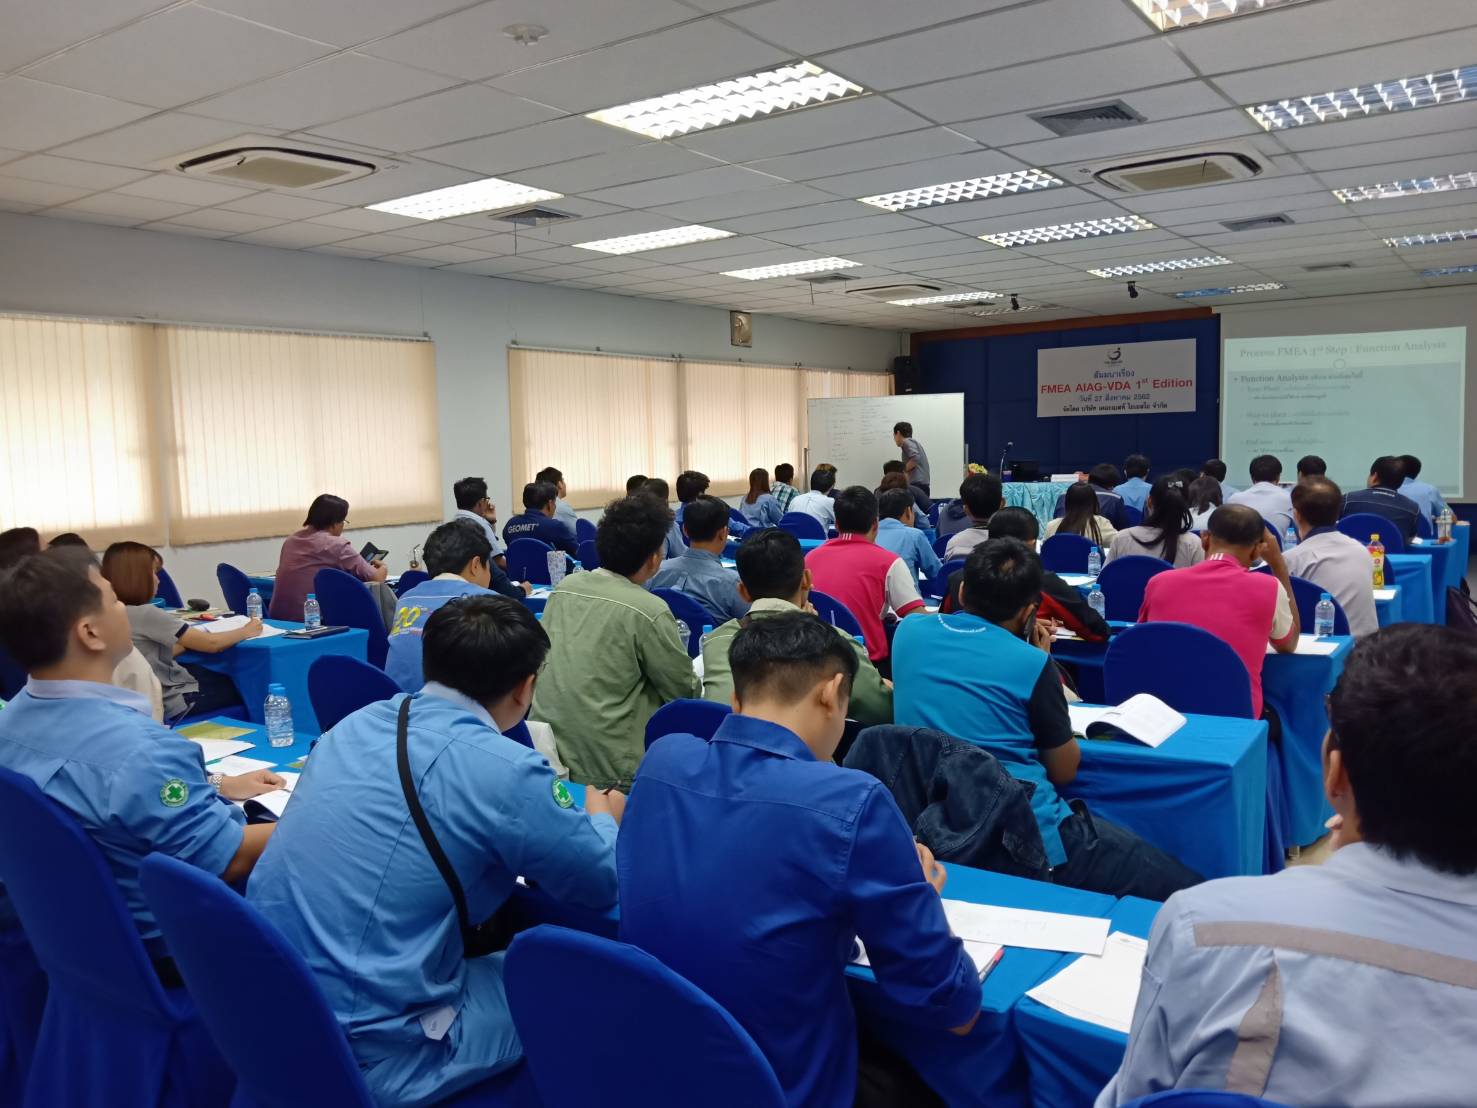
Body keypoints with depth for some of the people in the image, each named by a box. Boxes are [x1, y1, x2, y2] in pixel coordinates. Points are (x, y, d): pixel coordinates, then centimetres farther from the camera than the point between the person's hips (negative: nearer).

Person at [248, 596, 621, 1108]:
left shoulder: (355, 724, 1)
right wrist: (602, 816, 17)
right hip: (366, 1057, -7)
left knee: (492, 950, 25)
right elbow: (604, 884, -4)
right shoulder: (504, 771, -19)